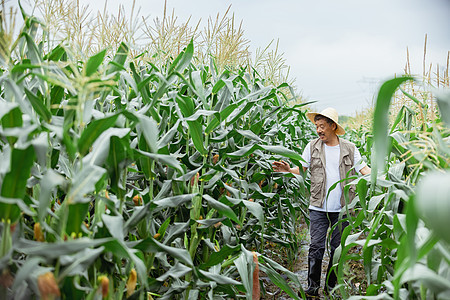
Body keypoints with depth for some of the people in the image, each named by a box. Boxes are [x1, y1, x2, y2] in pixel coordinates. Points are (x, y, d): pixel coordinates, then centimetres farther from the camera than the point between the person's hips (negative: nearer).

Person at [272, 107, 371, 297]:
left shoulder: (349, 148, 5)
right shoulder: (312, 147, 5)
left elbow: (364, 170, 4)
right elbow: (301, 169, 5)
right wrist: (288, 169, -14)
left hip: (342, 208, 1)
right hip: (318, 207, 0)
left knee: (338, 248, 8)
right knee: (317, 247, -3)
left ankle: (331, 286, 21)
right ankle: (312, 287, 7)